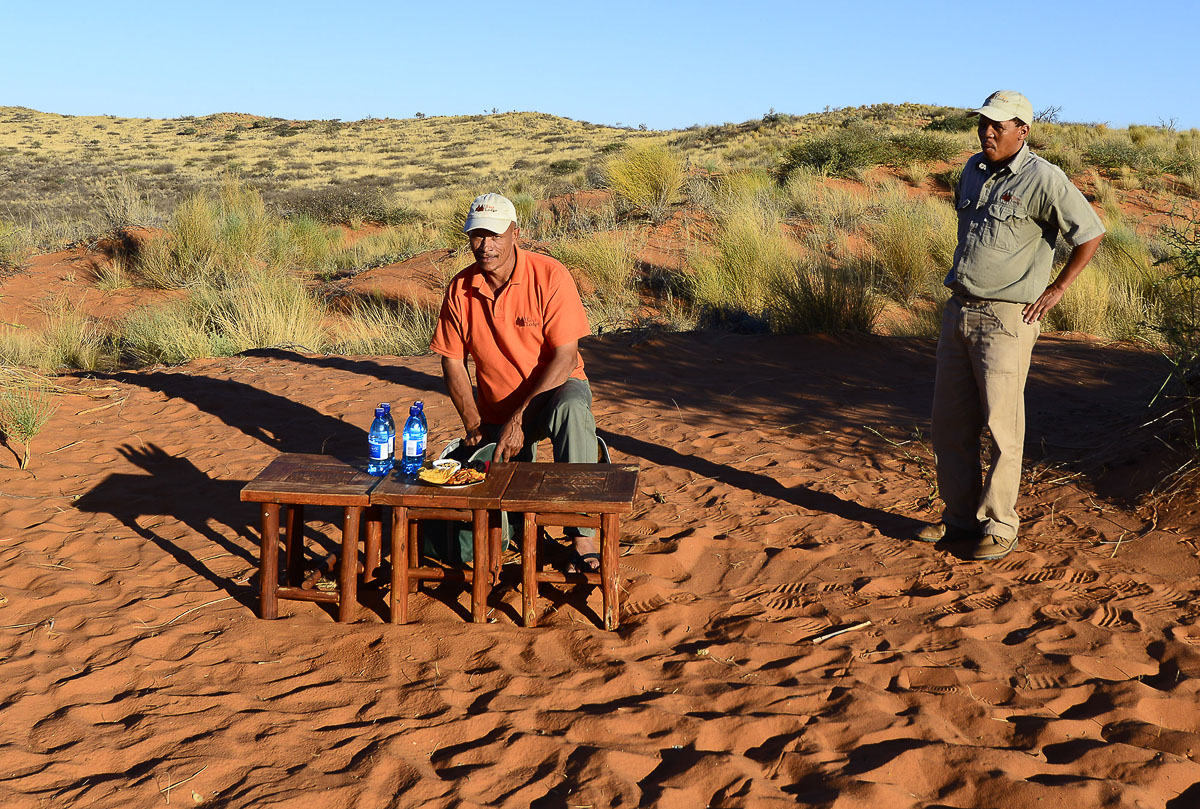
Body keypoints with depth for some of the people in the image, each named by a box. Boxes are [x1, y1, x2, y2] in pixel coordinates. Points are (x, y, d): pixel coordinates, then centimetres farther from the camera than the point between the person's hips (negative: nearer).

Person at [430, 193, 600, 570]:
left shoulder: (549, 276, -17)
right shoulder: (460, 289, -5)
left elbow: (565, 357, -20)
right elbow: (453, 361, 3)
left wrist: (518, 419, -24)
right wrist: (474, 425, -7)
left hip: (554, 387, -3)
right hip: (496, 408, 3)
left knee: (572, 409, -41)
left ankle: (582, 535, -32)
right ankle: (520, 458, 28)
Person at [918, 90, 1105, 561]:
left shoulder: (1042, 179, -11)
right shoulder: (974, 170, 11)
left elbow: (1090, 234, -10)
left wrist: (1055, 290, -7)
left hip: (1006, 318, -7)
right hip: (958, 310, 7)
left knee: (1001, 425, -2)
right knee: (950, 420, 9)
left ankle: (999, 527, 9)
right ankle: (960, 517, 21)